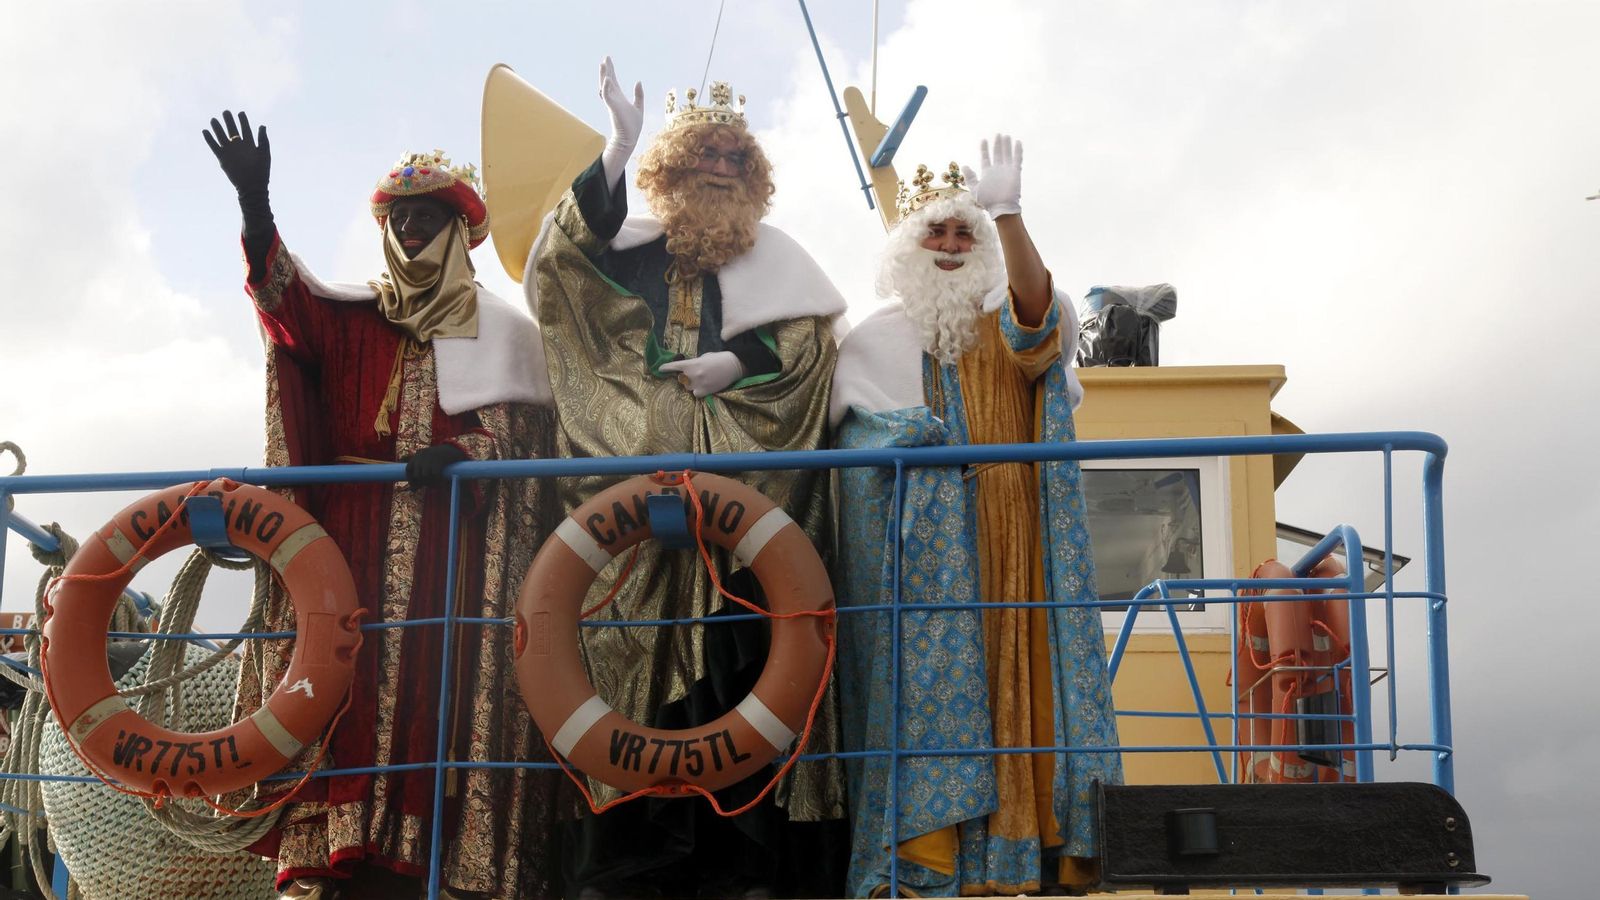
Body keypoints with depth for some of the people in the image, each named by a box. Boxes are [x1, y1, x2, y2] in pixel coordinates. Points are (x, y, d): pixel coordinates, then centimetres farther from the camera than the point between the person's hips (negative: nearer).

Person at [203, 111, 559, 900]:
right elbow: (288, 300, -2)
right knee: (350, 684, -8)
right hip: (355, 543, 2)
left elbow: (525, 429, 4)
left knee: (438, 695, -11)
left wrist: (462, 454, -17)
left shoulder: (501, 330, 13)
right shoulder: (354, 319, 18)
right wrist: (254, 205, -20)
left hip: (452, 549, -2)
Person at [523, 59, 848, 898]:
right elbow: (570, 254, -4)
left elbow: (809, 334, 5)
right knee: (634, 643, -7)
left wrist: (734, 364, -10)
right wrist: (620, 142, -9)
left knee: (735, 646, -8)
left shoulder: (773, 257, 18)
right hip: (636, 472, 1)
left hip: (740, 482, 0)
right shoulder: (635, 247, 16)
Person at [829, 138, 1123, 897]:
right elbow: (852, 442, 12)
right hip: (923, 556, -1)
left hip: (1010, 550, 1)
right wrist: (913, 436, -7)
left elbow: (1037, 309, -13)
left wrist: (1008, 215, -27)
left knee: (1017, 674, -6)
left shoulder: (1010, 325, 12)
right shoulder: (873, 340, 13)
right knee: (928, 684, -9)